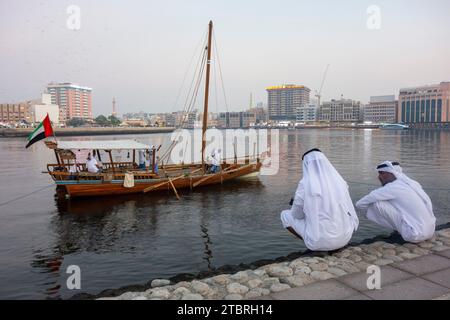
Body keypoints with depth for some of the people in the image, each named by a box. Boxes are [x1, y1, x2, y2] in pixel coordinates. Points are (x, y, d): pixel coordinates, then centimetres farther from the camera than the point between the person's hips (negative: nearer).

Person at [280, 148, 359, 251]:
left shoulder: (305, 184, -11)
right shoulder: (340, 181, 3)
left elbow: (297, 215, 1)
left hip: (319, 240, -4)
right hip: (344, 237, 5)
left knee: (285, 215, 18)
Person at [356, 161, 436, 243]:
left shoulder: (392, 188, -12)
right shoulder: (412, 183, 8)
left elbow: (359, 204, -12)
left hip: (416, 236, -8)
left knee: (375, 204, -12)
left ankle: (401, 230, 2)